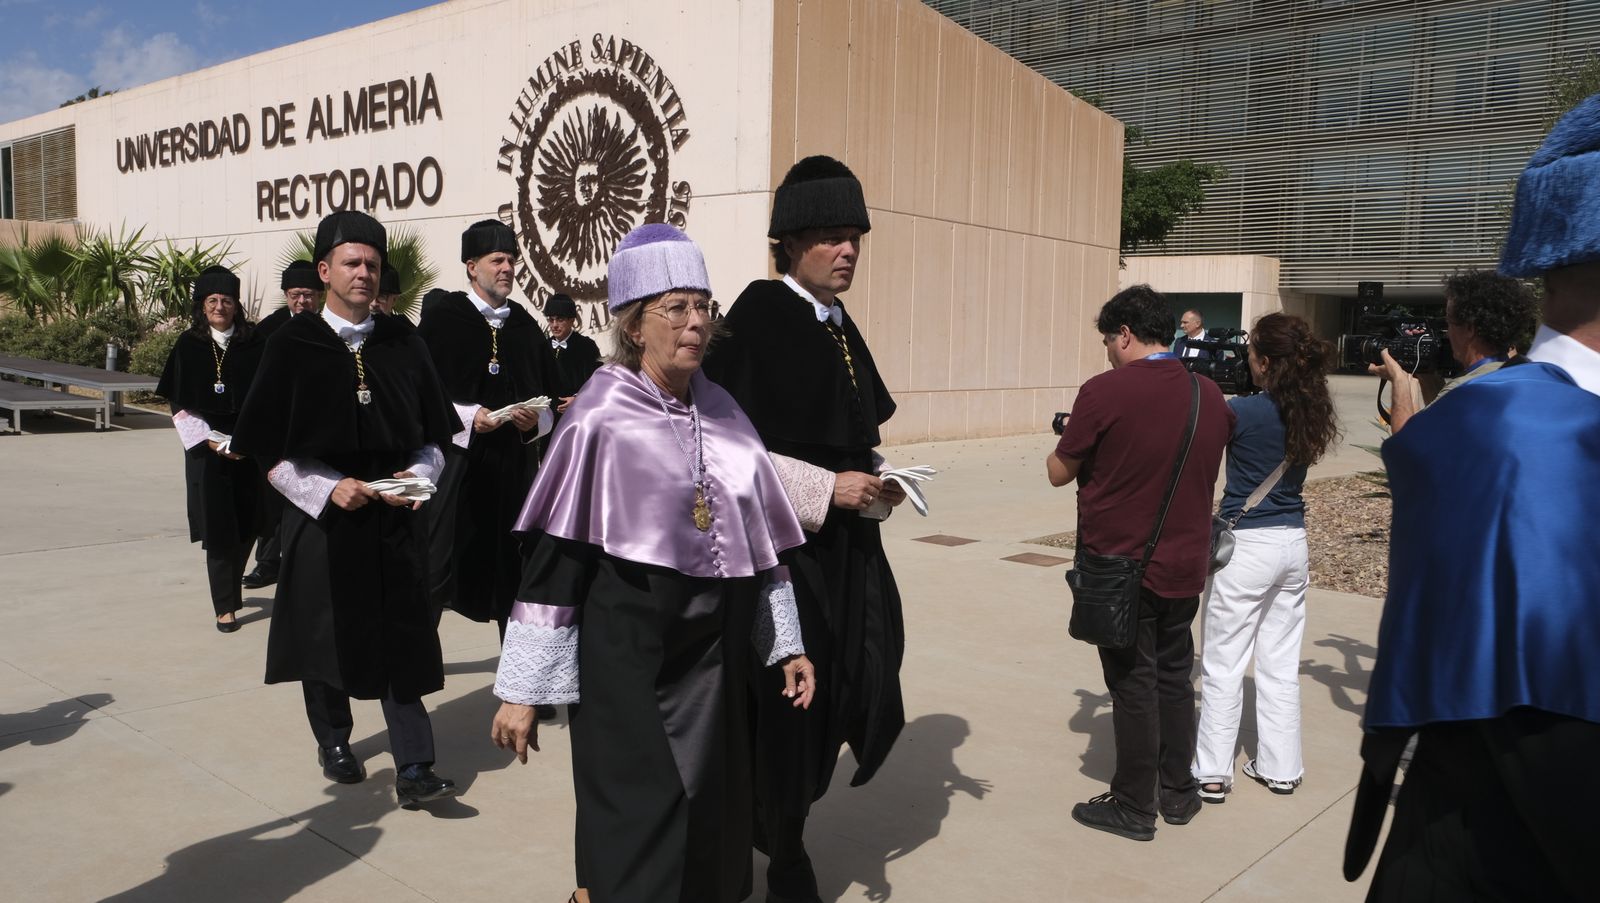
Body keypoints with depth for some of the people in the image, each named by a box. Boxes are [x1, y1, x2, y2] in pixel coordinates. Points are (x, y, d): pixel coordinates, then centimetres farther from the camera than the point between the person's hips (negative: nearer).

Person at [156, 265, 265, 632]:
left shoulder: (253, 344, 2)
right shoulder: (189, 346, 0)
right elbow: (179, 404, -1)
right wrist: (210, 441, -11)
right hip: (207, 448, -1)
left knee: (247, 523, 7)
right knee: (218, 527, -1)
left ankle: (230, 585, 34)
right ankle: (225, 605, 8)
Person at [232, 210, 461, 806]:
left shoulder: (402, 346, 4)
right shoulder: (293, 346, -3)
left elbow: (434, 437, 8)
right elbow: (270, 451, -3)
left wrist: (418, 476, -11)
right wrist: (329, 487, -15)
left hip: (395, 517, 1)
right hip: (322, 515, -1)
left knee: (402, 638, -2)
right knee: (327, 634, 12)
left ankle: (413, 768, 2)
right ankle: (333, 742, 34)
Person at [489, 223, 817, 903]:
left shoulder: (722, 413, 5)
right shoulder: (600, 419, -12)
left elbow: (760, 537, 11)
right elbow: (552, 558, -12)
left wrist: (786, 643, 11)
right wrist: (522, 689, -11)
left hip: (714, 652, 5)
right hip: (627, 652, -5)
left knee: (711, 826, 15)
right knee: (639, 834, 3)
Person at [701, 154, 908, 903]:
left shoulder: (841, 328, 10)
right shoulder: (757, 317, -13)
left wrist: (878, 482, 0)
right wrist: (826, 489, -18)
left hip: (848, 547, 7)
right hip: (782, 546, -7)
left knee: (864, 695, 7)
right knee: (788, 703, 5)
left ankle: (783, 816, 34)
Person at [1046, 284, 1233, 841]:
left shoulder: (1105, 392, -17)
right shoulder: (1211, 396, 2)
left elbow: (1059, 473, -8)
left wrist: (1067, 437, 12)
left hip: (1120, 566, -5)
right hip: (1184, 567, 6)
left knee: (1133, 685, 4)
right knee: (1174, 678, 18)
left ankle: (1133, 808, 15)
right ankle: (1177, 793, 29)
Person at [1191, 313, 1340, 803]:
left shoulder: (1244, 411, -17)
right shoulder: (1310, 413, 3)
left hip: (1246, 546, -7)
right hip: (1294, 545, 7)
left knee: (1222, 666, 3)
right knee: (1281, 665, 15)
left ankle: (1212, 773, 8)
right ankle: (1281, 768, 24)